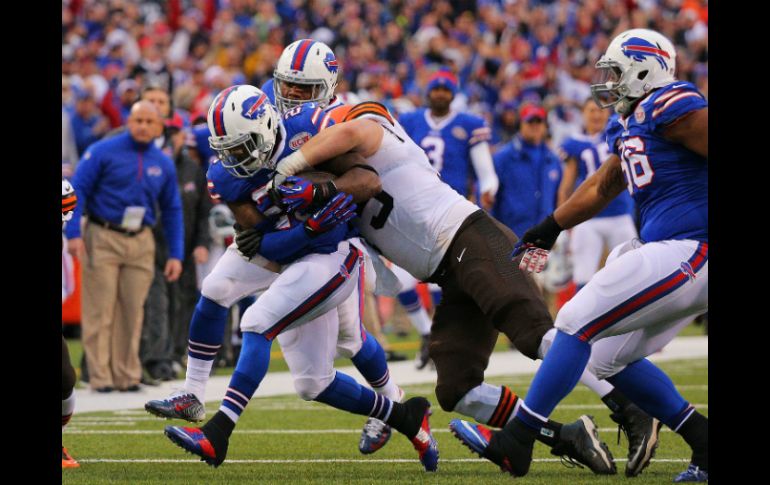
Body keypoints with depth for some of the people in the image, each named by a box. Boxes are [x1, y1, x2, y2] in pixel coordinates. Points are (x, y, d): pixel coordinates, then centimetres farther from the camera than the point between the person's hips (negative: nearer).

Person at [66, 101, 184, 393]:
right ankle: (100, 377, -1)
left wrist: (176, 255, 10)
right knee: (100, 312, -4)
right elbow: (77, 190, -5)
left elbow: (172, 211, 16)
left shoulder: (164, 164, 10)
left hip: (141, 243, 4)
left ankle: (127, 375, 9)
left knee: (132, 313, 2)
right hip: (103, 239, -4)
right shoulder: (103, 152, -3)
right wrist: (74, 234, -15)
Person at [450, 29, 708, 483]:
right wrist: (550, 229, 36)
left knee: (578, 322, -9)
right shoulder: (631, 125, 19)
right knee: (609, 358, 14)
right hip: (680, 253, 10)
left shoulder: (670, 107, -11)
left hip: (690, 253, -10)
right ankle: (704, 444, 12)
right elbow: (603, 188, 32)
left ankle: (515, 442, -5)